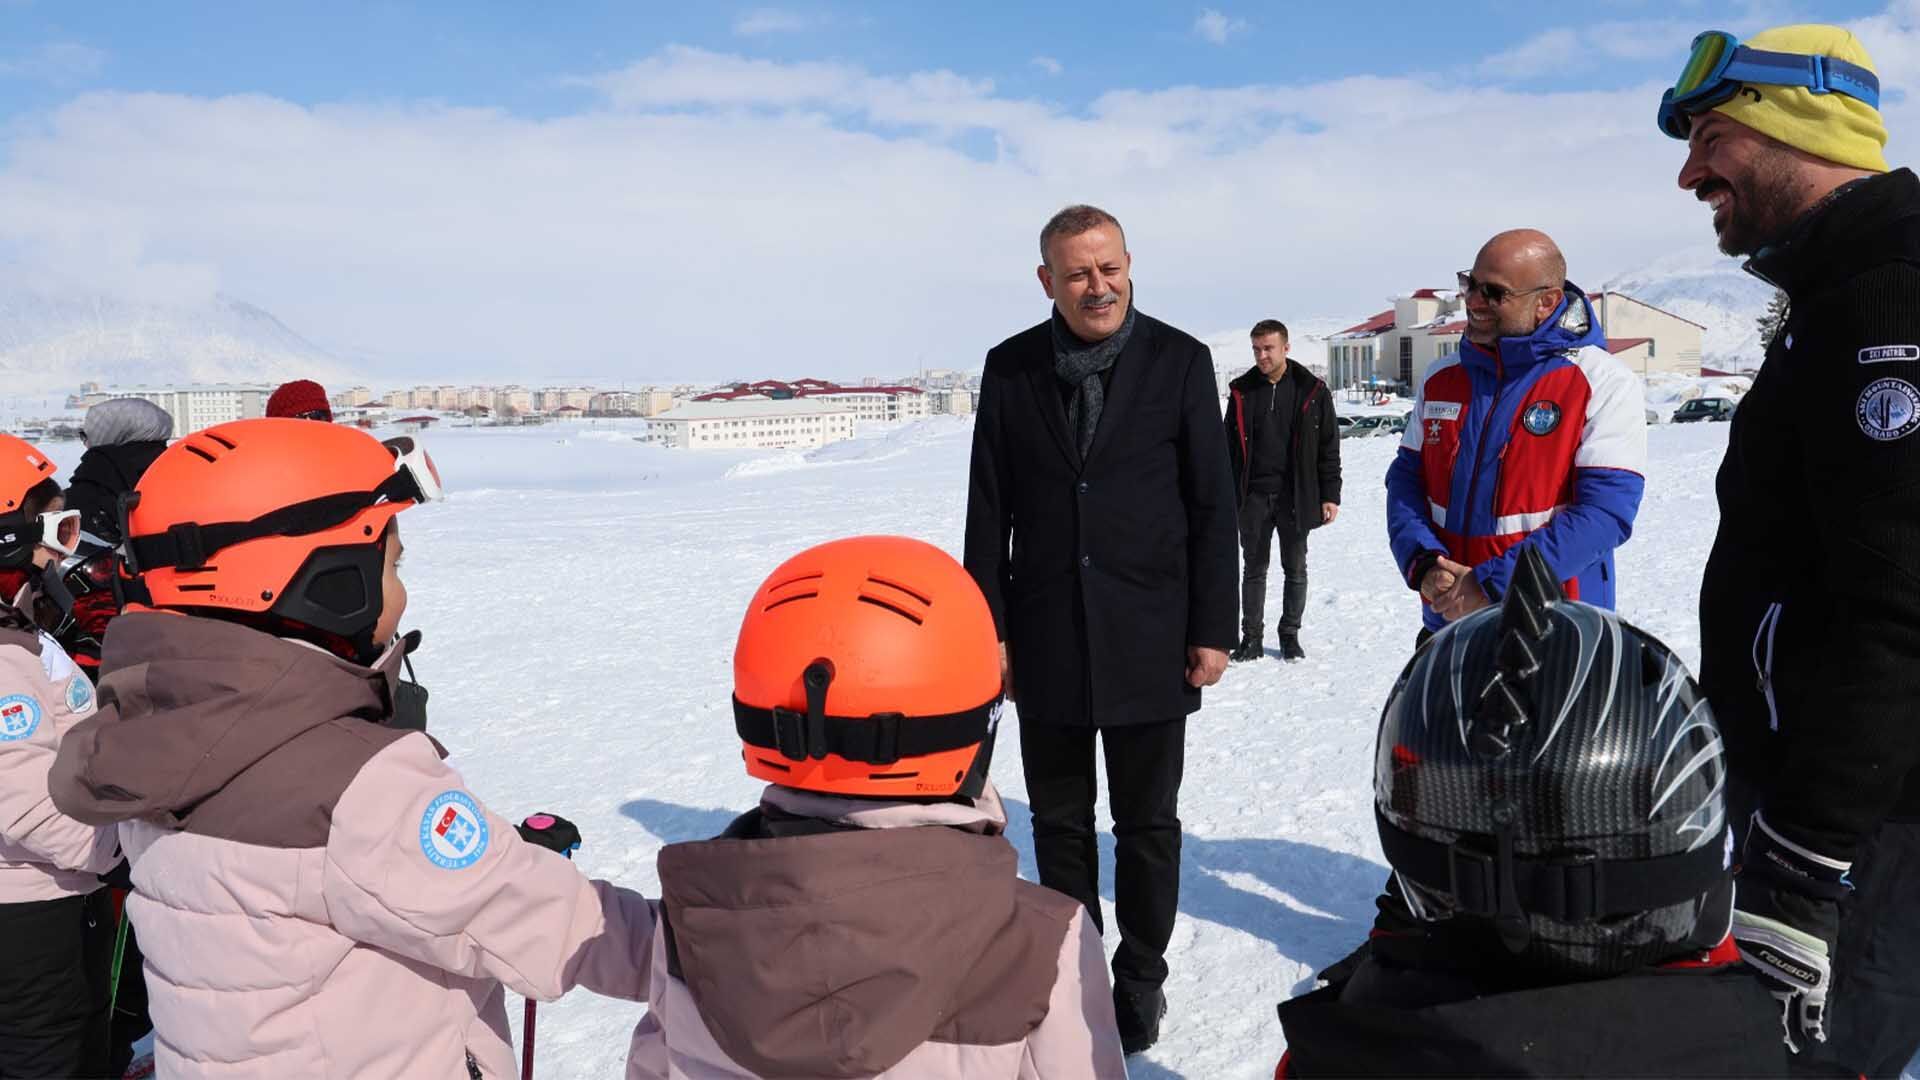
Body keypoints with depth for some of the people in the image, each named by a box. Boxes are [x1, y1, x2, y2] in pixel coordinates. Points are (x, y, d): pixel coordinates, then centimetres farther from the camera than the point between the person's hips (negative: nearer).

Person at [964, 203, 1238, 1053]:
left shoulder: (1180, 360, -3)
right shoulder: (1010, 367, 2)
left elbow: (1213, 504, -3)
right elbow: (989, 508, 3)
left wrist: (1212, 629, -6)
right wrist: (990, 628, 1)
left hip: (1148, 636, -1)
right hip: (1046, 640, 2)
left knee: (1147, 822, 11)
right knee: (1059, 821, 14)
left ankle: (1140, 974, 31)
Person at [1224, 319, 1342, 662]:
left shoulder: (1312, 390, 0)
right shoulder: (1242, 391, 5)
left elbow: (1328, 448, 2)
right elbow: (1230, 448, 9)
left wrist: (1330, 495, -3)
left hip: (1296, 496, -1)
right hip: (1253, 496, 1)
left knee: (1296, 569, 8)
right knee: (1254, 569, 7)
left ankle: (1290, 635, 21)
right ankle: (1251, 637, 15)